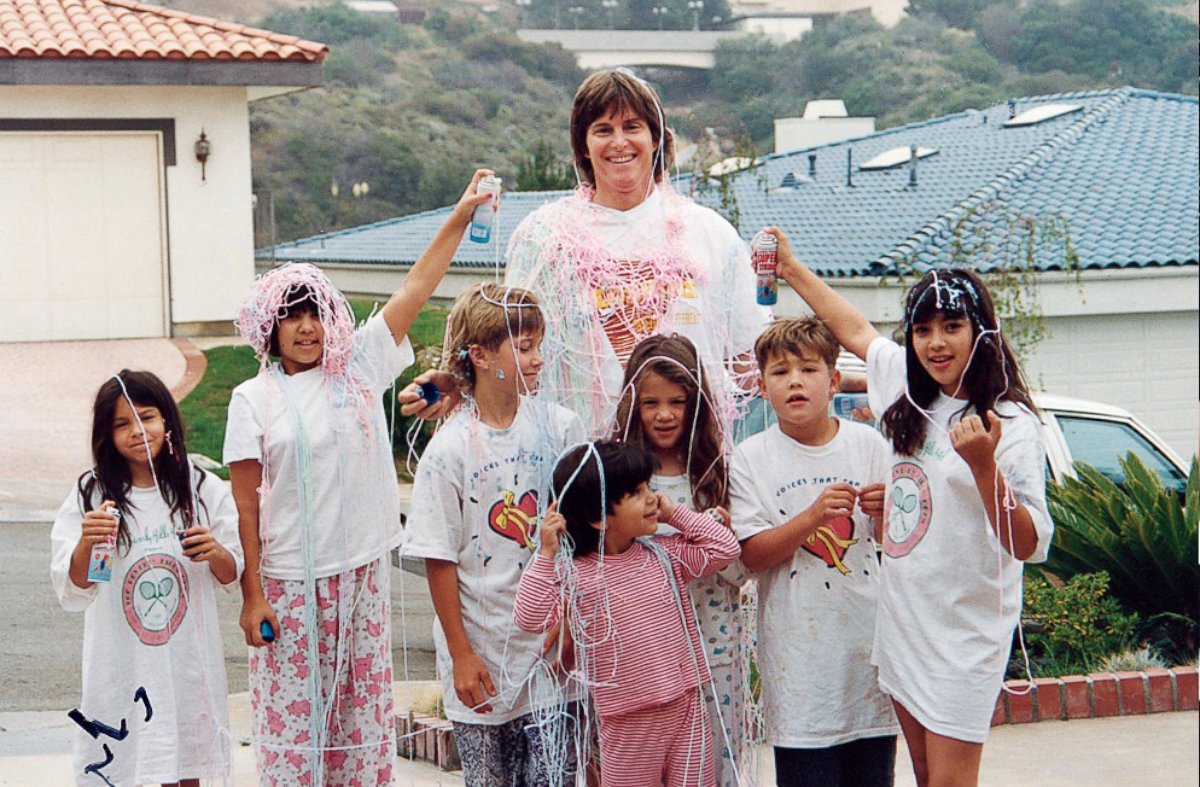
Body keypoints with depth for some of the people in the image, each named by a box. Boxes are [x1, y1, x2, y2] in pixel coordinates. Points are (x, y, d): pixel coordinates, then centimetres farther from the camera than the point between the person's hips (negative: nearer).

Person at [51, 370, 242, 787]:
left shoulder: (203, 489, 1)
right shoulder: (90, 495, -4)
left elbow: (231, 576, 7)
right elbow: (72, 592, -7)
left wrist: (216, 553, -14)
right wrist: (86, 544, -26)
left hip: (186, 657, 1)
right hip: (119, 660, -1)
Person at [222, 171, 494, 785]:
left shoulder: (357, 368, 5)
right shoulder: (254, 400, -3)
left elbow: (414, 290, 3)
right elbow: (246, 505, -5)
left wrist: (459, 218, -2)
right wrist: (252, 595, -9)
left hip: (361, 573, 3)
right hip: (289, 582, -3)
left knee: (363, 712, 8)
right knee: (292, 712, 0)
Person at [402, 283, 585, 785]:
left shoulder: (560, 427, 1)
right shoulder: (449, 450, -8)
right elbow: (440, 560, -6)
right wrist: (460, 654, -6)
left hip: (551, 648, 2)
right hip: (482, 656, -2)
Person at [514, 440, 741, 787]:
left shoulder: (665, 555, 4)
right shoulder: (574, 574, -9)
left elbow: (724, 548, 3)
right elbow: (532, 618, -17)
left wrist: (675, 513, 1)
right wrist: (546, 554, -21)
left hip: (686, 708, 3)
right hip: (628, 723, -3)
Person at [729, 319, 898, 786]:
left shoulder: (868, 445, 5)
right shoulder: (751, 459, 0)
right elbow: (751, 555, -7)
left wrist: (886, 513, -12)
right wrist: (811, 517, -20)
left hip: (868, 639, 2)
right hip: (798, 651, -2)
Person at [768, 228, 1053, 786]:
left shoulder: (1011, 423, -14)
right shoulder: (914, 398, 6)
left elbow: (1028, 545, -21)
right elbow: (856, 331, 24)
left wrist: (984, 466, -35)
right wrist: (791, 269, 31)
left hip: (965, 632, -7)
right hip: (903, 623, 7)